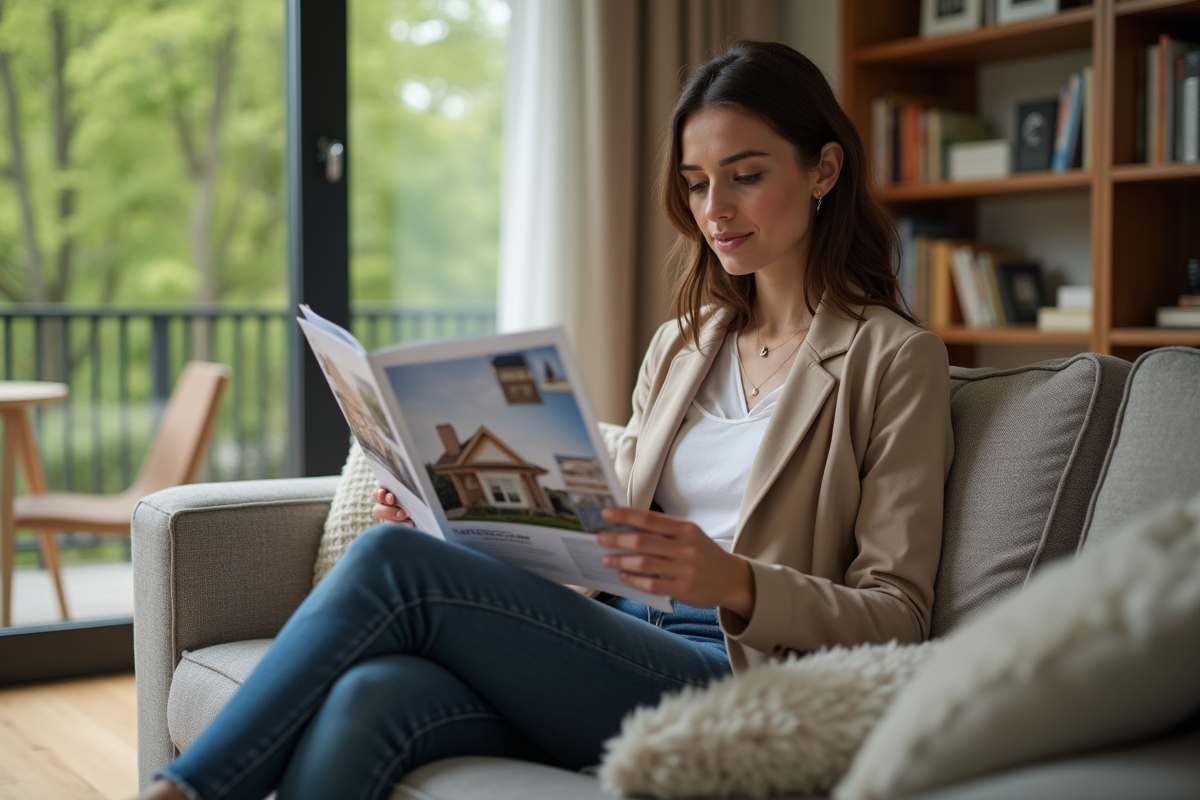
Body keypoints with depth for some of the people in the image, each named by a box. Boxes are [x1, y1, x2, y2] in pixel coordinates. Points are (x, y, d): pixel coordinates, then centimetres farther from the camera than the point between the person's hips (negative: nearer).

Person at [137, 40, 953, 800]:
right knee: (361, 702, -27)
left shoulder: (896, 360, 1)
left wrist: (735, 583, -23)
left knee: (393, 564, -22)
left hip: (729, 681, -5)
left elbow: (897, 615, -4)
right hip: (609, 653, 5)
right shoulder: (679, 347, 21)